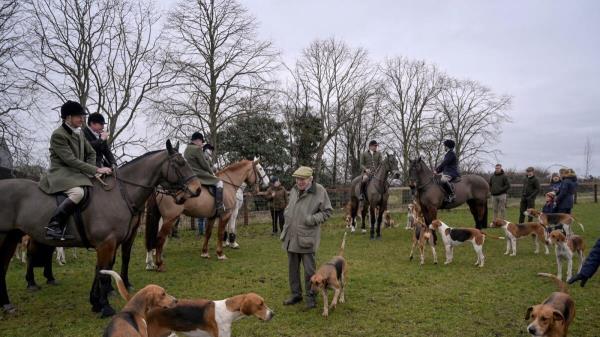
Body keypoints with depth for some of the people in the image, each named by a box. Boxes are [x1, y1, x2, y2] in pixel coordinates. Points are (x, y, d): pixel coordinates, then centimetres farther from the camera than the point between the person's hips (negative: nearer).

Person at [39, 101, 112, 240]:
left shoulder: (79, 133, 11)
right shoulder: (58, 135, -14)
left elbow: (91, 153, 18)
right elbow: (71, 160, -22)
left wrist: (91, 171, 2)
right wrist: (96, 170, -25)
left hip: (77, 173, 9)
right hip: (61, 173, -9)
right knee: (78, 192, -37)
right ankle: (53, 227, -28)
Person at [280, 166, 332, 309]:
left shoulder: (319, 191, -10)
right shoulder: (293, 190, 8)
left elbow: (327, 211, -6)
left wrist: (314, 219, -19)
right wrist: (287, 215, 6)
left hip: (307, 238, -6)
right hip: (291, 237, 6)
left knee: (309, 269, 3)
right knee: (292, 268, 15)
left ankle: (311, 296, 20)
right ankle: (296, 294, 30)